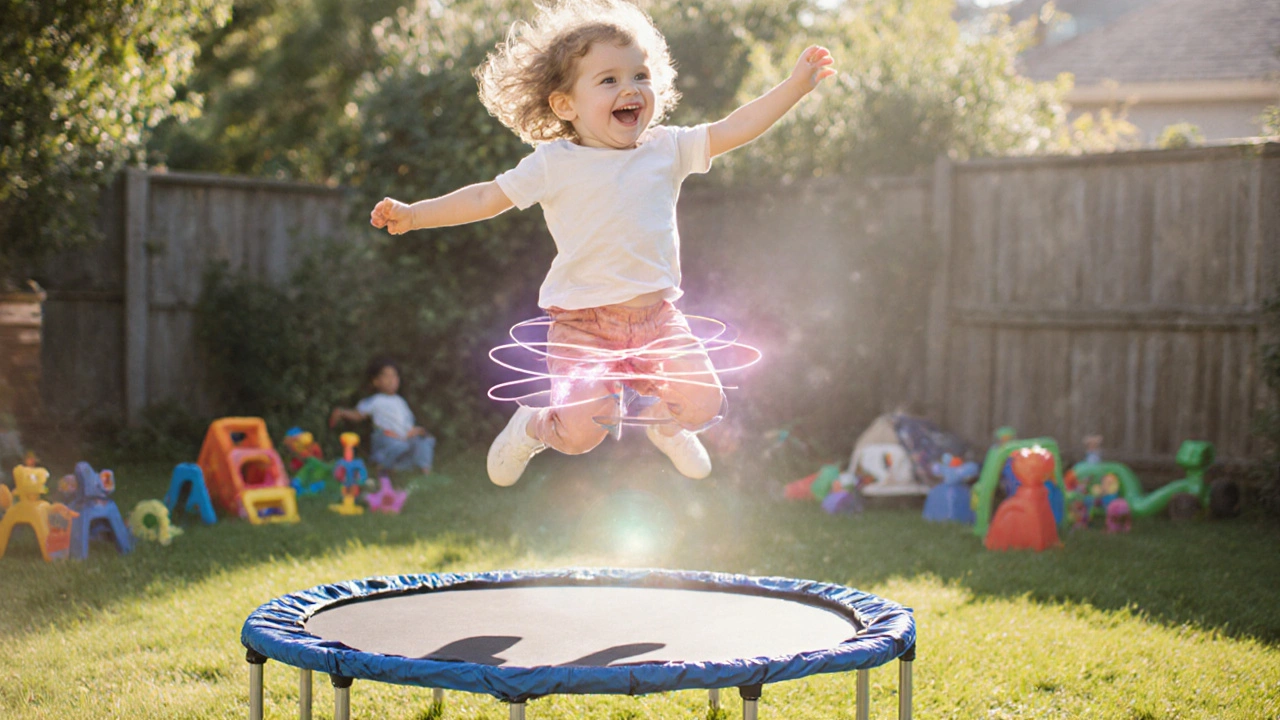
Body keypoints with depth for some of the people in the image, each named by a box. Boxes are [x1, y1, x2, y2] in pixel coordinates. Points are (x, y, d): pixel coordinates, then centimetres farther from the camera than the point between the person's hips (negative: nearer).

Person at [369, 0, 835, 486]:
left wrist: (796, 85, -4)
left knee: (701, 404, -10)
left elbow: (733, 130, 3)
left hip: (656, 316, 3)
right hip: (584, 322, -3)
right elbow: (487, 198, 1)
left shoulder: (667, 149, 5)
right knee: (581, 431, -20)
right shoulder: (554, 164, -2)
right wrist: (413, 215, -3)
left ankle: (663, 425, 30)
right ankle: (530, 429, 19)